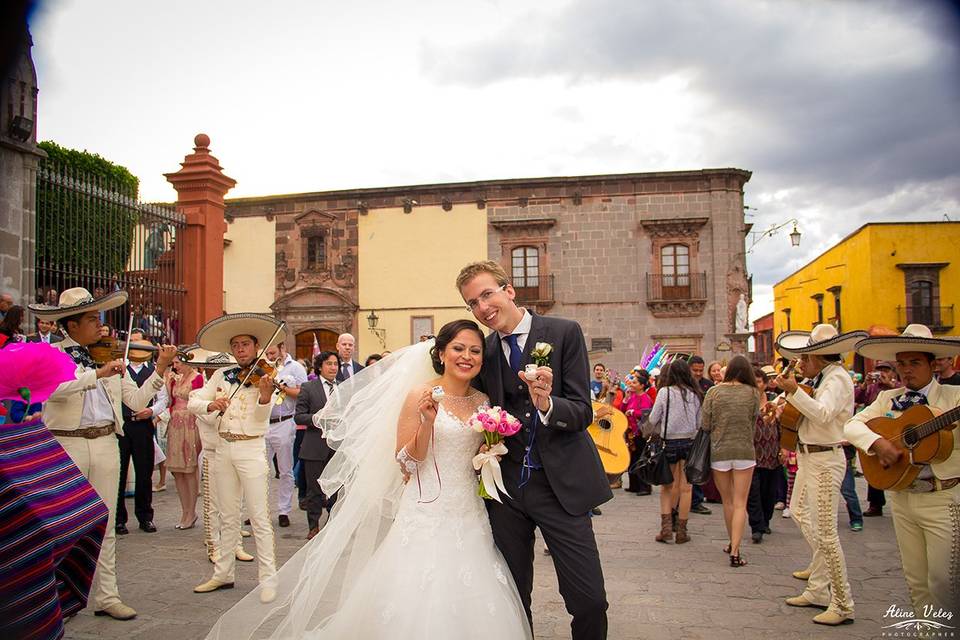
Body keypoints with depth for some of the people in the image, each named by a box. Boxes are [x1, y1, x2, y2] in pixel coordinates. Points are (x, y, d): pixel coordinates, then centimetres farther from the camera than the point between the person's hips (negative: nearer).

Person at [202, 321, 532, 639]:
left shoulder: (483, 402, 8)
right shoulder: (420, 395, -7)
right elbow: (406, 462, -9)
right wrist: (428, 422, -23)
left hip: (470, 517, 5)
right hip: (428, 516, -5)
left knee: (471, 604, 8)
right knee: (421, 602, -2)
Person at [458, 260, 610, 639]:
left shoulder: (564, 333, -5)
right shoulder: (483, 351, 8)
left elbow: (583, 412, -10)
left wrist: (546, 404, -28)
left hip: (561, 484, -3)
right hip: (505, 486, 4)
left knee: (590, 600, -3)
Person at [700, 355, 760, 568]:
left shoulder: (714, 391, -6)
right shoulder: (753, 393, -5)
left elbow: (704, 425, -5)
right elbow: (753, 422, 2)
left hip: (719, 451, 1)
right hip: (745, 451, -1)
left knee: (727, 501, 17)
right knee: (740, 504, 3)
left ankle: (732, 543, 31)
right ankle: (735, 552, -4)